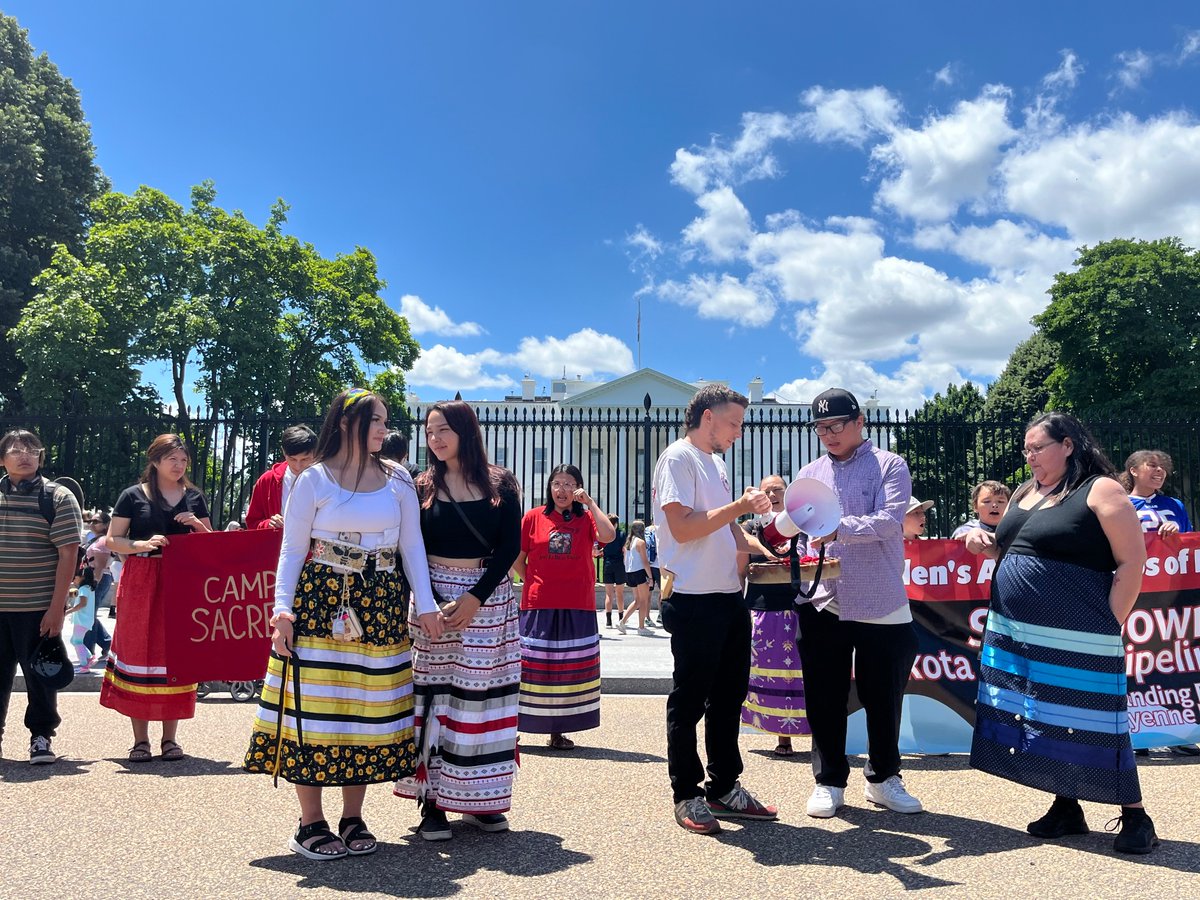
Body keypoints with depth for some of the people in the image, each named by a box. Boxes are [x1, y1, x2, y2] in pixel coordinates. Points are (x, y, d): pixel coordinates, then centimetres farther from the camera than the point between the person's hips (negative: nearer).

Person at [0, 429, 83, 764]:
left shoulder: (58, 497, -3)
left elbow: (68, 554, -7)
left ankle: (41, 736, 18)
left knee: (40, 674, 4)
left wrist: (56, 607, -12)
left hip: (39, 608, -3)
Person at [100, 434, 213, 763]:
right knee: (138, 650, -1)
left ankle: (170, 738, 11)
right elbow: (113, 540, 2)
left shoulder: (194, 497, 12)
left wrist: (198, 525, -3)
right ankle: (140, 739, 9)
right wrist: (143, 544, -14)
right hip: (140, 584, -2)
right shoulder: (133, 496, 4)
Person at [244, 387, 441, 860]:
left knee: (369, 709, 7)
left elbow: (412, 545, 7)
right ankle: (311, 822, 14)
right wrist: (282, 609, -10)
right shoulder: (313, 480, -1)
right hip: (320, 603, -3)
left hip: (381, 605, 3)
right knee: (314, 707, -1)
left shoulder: (398, 479, 7)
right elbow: (292, 550, 0)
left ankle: (353, 817, 21)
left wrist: (426, 605, 1)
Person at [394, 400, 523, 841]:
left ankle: (480, 800, 14)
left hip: (490, 599, 0)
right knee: (434, 694, -2)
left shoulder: (501, 484, 3)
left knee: (485, 696, 3)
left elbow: (510, 546, -2)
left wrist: (476, 597, -12)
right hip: (435, 596, 0)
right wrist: (435, 605, -13)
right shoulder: (423, 487, 4)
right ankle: (432, 800, 7)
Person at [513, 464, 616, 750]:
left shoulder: (586, 518, 4)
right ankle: (511, 728, 12)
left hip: (577, 608, 1)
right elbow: (517, 560, 8)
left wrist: (589, 502, -12)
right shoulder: (533, 517, 3)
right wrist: (535, 585, 2)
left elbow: (608, 535, -17)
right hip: (538, 607, -1)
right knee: (531, 665, 2)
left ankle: (558, 731, 18)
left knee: (569, 668, 7)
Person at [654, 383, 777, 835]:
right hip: (694, 599, -9)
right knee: (689, 700, 2)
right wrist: (739, 506, -18)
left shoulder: (716, 462, 19)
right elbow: (682, 527, -19)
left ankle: (724, 788, 26)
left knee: (729, 695, 14)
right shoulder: (678, 458, -9)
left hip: (729, 595, 9)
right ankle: (686, 795, 13)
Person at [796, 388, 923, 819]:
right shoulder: (810, 474, 12)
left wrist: (841, 528, -32)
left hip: (881, 605, -2)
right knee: (824, 699, 8)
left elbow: (891, 521, -17)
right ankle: (828, 781, 23)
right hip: (822, 604, 3)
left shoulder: (889, 466, -1)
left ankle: (883, 778, 30)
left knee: (884, 698, 11)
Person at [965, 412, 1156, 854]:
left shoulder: (1101, 490, -6)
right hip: (1018, 636, 7)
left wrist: (1108, 625, -11)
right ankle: (1066, 808, 24)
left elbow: (1132, 562, -9)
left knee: (1090, 724, -1)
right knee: (1044, 721, 11)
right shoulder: (1025, 493, 15)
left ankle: (1135, 817, 15)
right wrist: (983, 541, 6)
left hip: (1075, 640, -7)